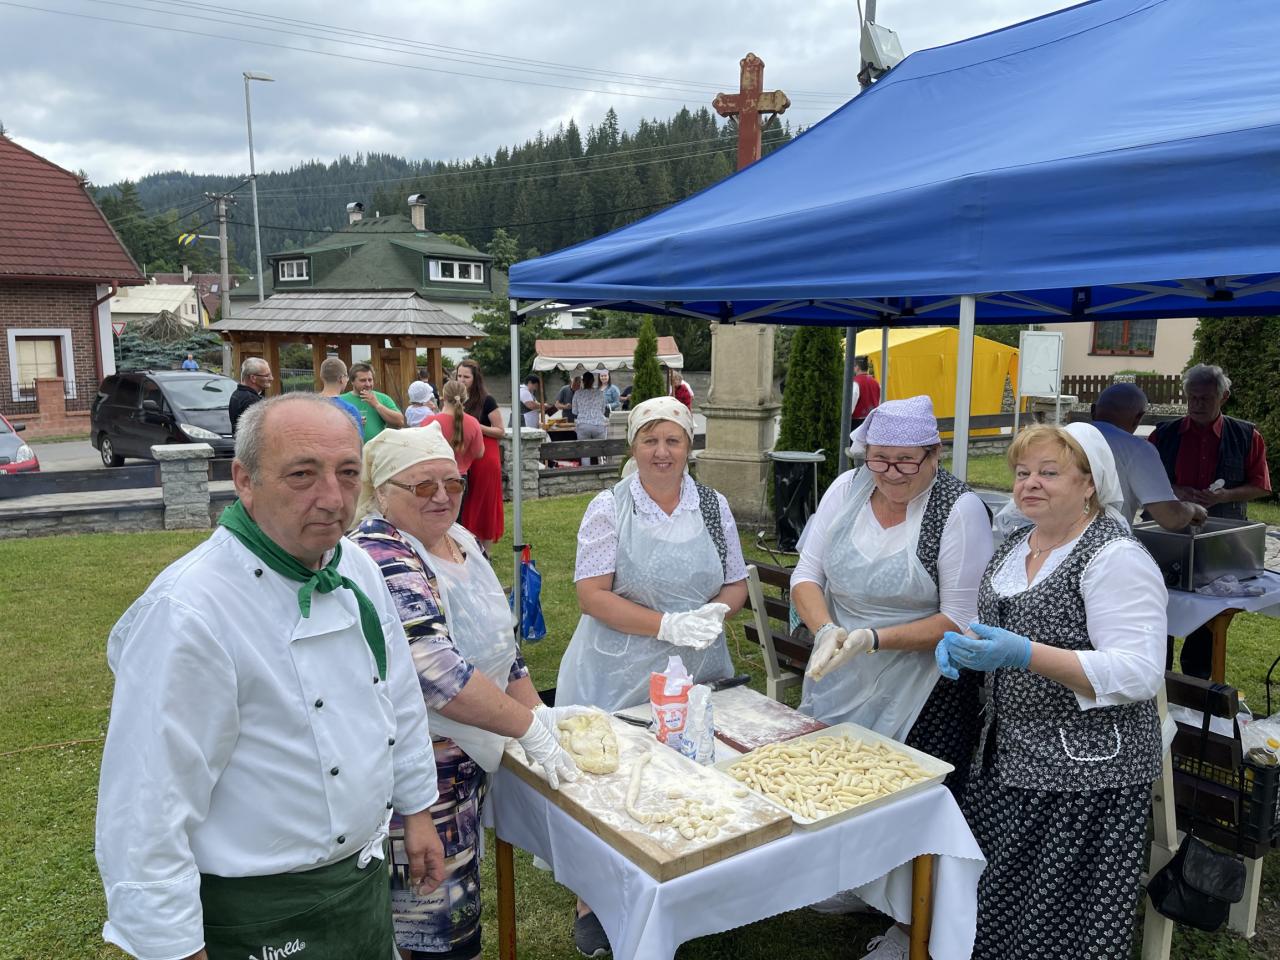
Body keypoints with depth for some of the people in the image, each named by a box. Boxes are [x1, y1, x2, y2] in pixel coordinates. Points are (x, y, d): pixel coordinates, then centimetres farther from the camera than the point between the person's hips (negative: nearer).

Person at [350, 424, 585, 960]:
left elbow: (498, 640, 16)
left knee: (458, 894, 22)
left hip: (467, 763, 9)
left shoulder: (458, 541, 7)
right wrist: (528, 726, -22)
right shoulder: (380, 557, -22)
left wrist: (540, 709, 9)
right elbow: (436, 670, -29)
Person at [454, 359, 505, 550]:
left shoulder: (486, 401, -6)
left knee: (484, 505, 0)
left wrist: (477, 427, -19)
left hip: (484, 457, -5)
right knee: (465, 505, 6)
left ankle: (484, 553, 7)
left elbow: (501, 432, -7)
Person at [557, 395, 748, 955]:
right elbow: (592, 595, -12)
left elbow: (736, 584, 10)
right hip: (618, 677, -3)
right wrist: (669, 624, -21)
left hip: (696, 676, 3)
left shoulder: (713, 506, 6)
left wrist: (715, 613, -12)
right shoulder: (609, 508, -6)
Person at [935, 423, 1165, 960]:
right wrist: (960, 642, -1)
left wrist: (1023, 654, -31)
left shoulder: (1116, 558, -15)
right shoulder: (1017, 545, 9)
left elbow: (1139, 674, -22)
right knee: (995, 903, 16)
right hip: (1007, 755, 8)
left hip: (1084, 772, -7)